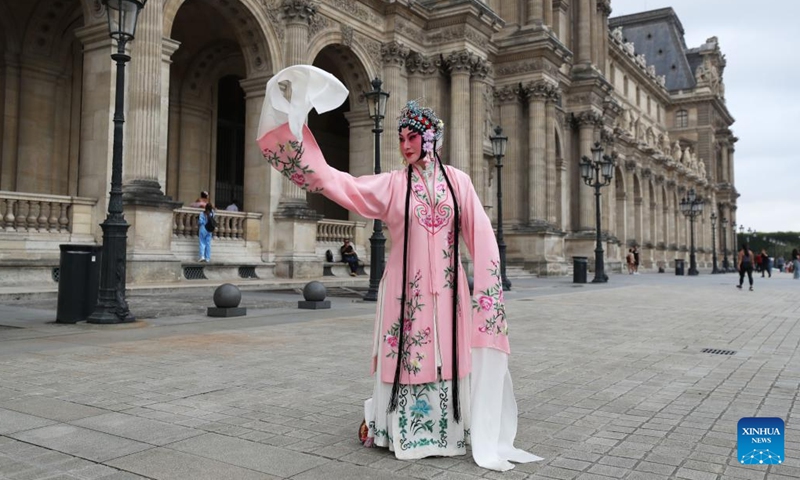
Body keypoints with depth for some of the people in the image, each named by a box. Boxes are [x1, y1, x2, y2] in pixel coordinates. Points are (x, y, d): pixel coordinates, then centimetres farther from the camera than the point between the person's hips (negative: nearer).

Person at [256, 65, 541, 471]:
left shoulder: (458, 180, 5)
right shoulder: (391, 184, 1)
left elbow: (480, 235, 3)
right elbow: (333, 181, -7)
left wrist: (488, 291, -4)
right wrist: (293, 128, -13)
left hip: (447, 289, 1)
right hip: (405, 289, -1)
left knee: (448, 361, 6)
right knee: (406, 358, 4)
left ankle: (447, 429, 25)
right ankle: (399, 427, 27)